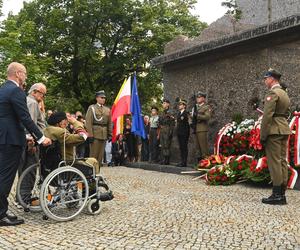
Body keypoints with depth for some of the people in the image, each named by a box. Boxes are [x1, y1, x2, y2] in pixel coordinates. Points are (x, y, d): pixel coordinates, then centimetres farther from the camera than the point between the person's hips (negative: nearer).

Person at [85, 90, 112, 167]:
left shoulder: (107, 110, 15)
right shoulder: (92, 108, 2)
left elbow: (110, 123, 15)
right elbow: (88, 122, -6)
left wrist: (110, 134, 6)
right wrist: (90, 135, -13)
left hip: (104, 135, 4)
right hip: (95, 134, -4)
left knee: (101, 154, 8)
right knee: (93, 154, -2)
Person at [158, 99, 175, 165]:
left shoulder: (169, 114, -7)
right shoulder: (162, 114, 17)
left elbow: (172, 124, -11)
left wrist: (170, 132, -17)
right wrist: (159, 132, 16)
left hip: (167, 132, -8)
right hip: (162, 132, 8)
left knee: (166, 146, -8)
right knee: (163, 146, 9)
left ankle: (167, 160, -5)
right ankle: (164, 159, 14)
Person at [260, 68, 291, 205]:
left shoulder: (272, 93, -11)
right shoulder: (284, 94, 18)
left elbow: (267, 116, -18)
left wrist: (262, 135, -15)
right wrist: (282, 127, 18)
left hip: (274, 131, -9)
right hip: (284, 130, 9)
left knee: (274, 162, -7)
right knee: (282, 161, 8)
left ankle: (277, 195, -5)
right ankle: (282, 194, 12)